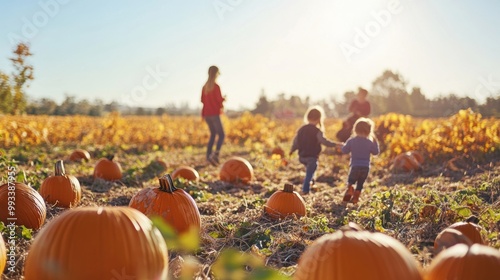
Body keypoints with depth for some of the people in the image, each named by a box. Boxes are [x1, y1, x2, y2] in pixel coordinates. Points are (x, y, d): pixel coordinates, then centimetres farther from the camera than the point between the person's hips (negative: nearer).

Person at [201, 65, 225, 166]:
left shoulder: (205, 87, 9)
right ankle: (215, 155, -20)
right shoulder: (216, 87, -13)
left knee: (213, 134, 18)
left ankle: (209, 156, 12)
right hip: (215, 114, -7)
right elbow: (220, 100, -14)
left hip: (207, 114, 7)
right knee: (221, 135, -2)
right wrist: (223, 99, 9)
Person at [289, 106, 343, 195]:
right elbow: (323, 141, -23)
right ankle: (305, 190, -1)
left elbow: (295, 141, 11)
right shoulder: (317, 131, -14)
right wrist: (336, 144, -16)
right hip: (312, 157, -6)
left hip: (302, 156, 6)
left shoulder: (301, 129, 6)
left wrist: (292, 150, 26)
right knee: (309, 173, 1)